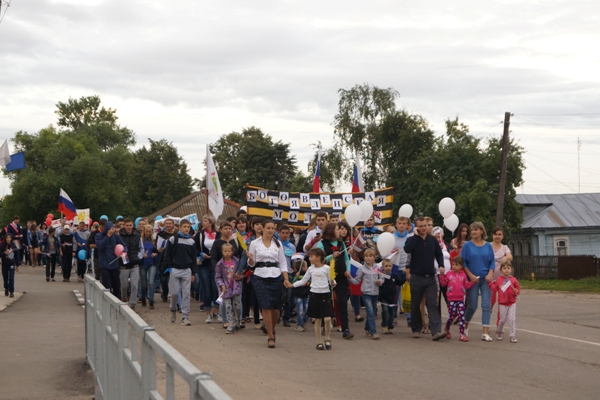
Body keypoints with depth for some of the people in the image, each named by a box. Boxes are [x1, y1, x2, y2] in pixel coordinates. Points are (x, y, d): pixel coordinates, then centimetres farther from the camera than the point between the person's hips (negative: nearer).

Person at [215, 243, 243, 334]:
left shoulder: (236, 262, 1)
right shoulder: (220, 264, -3)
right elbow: (217, 277, 0)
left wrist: (240, 276, -5)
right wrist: (222, 285, -14)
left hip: (236, 288, 1)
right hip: (226, 289, -1)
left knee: (237, 307, 3)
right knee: (228, 307, -3)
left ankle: (237, 323, 24)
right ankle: (231, 325, 1)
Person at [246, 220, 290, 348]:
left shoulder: (277, 244, 8)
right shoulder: (255, 243, 2)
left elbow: (283, 263, 8)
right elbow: (251, 264, 7)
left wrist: (286, 279, -2)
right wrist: (250, 258, -16)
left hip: (275, 277, 2)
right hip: (260, 277, -2)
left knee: (275, 308, 5)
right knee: (266, 307, -8)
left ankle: (272, 330, 32)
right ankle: (271, 337, -1)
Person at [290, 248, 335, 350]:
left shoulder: (326, 268, -3)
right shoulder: (311, 269, 8)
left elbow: (332, 282, -2)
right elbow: (303, 281, 14)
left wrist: (332, 283, -23)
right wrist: (292, 285, 6)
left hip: (325, 294, -3)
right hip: (314, 295, 3)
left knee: (327, 319, -11)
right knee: (317, 320, 6)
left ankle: (328, 338, 11)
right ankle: (319, 341, 14)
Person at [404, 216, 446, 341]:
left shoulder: (432, 240, 7)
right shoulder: (412, 240, -2)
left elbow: (439, 254, 19)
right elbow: (407, 249, -24)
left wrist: (441, 266, 3)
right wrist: (416, 235, -18)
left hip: (430, 278, 2)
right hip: (416, 277, -2)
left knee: (433, 305, -6)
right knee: (416, 305, 8)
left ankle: (436, 331, -15)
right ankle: (416, 329, 20)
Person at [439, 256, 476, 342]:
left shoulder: (463, 275, 5)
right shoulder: (448, 274, 0)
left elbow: (467, 285, 9)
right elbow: (443, 284, 0)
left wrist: (473, 282, -4)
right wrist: (442, 275, -11)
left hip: (460, 299, 1)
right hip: (451, 299, -1)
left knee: (461, 316, -3)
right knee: (452, 316, 2)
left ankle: (462, 334, -2)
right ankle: (447, 329, 30)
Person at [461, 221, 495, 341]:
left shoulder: (488, 246, 6)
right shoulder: (467, 245, 0)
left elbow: (492, 262, 7)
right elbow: (463, 262, -1)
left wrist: (490, 274, -9)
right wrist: (471, 275, -11)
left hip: (486, 279, 2)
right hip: (472, 279, -2)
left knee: (486, 305, -5)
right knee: (472, 306, 2)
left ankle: (485, 333, -4)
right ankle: (465, 326, 28)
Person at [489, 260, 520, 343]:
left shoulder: (513, 280, -1)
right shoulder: (498, 279, 0)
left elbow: (518, 289, 3)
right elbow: (494, 289, 2)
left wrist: (516, 291, -18)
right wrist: (490, 282, -5)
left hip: (512, 303, 0)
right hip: (502, 303, 0)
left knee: (512, 319, -5)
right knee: (503, 319, 8)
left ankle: (513, 336, 1)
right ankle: (498, 332, 32)